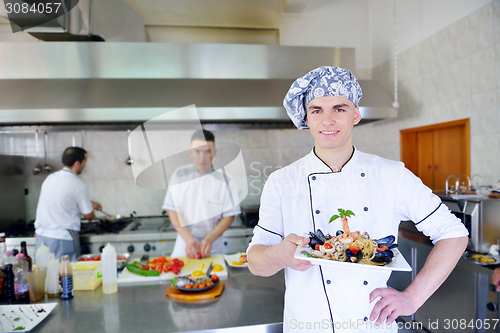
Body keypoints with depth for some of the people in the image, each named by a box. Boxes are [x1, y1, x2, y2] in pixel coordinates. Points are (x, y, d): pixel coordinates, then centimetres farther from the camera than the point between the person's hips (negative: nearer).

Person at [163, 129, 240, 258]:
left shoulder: (223, 178, -7)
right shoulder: (179, 175, -4)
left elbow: (230, 215, -5)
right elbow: (173, 210, -5)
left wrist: (210, 239, -15)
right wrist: (188, 238, -16)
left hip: (213, 244, 0)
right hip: (185, 241, 1)